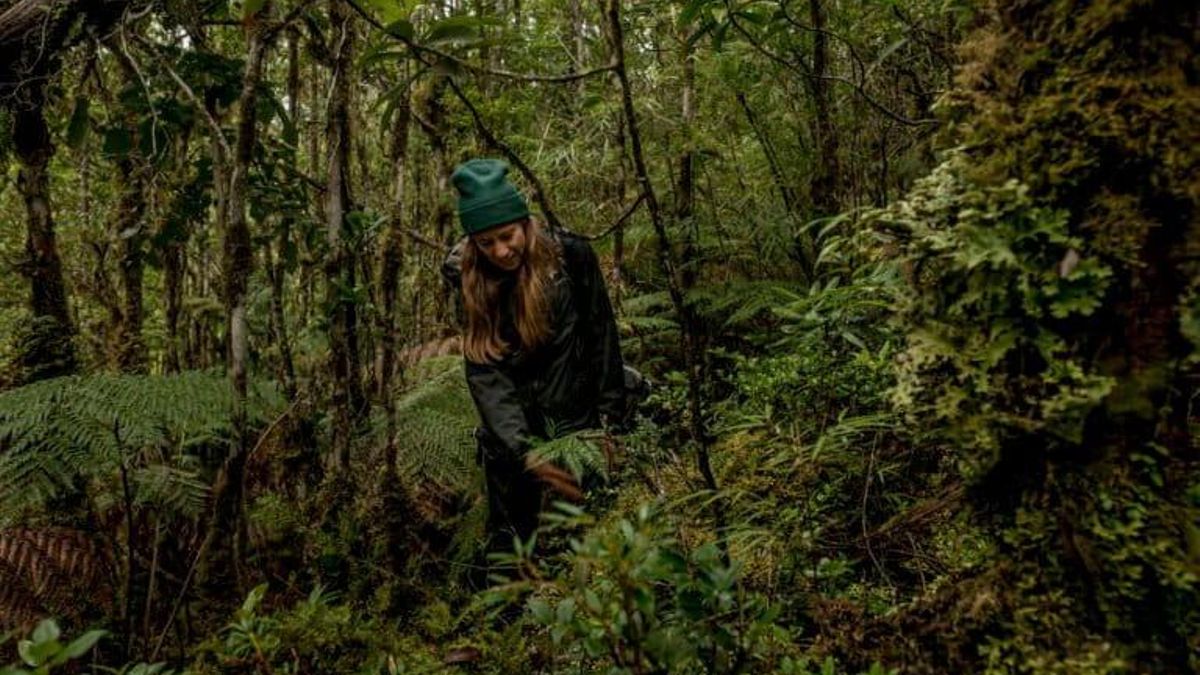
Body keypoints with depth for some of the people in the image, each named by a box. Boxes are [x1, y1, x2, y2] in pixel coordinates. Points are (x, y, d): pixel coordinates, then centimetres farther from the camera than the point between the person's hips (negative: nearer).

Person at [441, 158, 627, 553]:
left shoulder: (570, 256, -12)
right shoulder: (471, 282, -8)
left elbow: (603, 338, -4)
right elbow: (485, 376, -16)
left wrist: (609, 420, -5)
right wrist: (525, 454, -28)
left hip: (577, 420, -1)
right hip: (508, 432, 2)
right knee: (509, 535, 12)